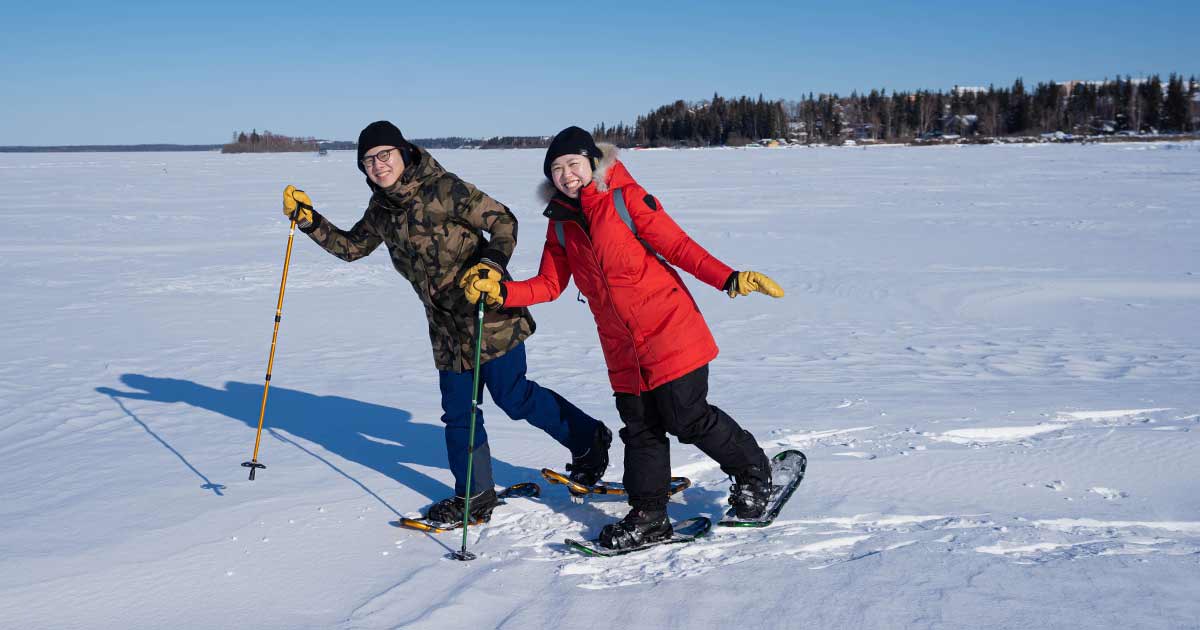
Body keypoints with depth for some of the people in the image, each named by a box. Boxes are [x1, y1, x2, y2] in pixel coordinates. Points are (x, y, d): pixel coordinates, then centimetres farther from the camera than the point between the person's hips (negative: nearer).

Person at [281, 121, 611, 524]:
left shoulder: (442, 189, -16)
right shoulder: (381, 209, 7)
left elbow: (503, 221, -13)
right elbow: (352, 246, 20)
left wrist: (491, 264, -28)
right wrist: (310, 221, 8)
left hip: (488, 312, -7)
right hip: (446, 323, 7)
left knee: (513, 396, -4)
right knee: (458, 409, 9)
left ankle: (589, 438, 18)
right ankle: (475, 496, 21)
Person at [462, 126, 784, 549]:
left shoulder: (625, 198, -7)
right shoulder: (560, 223, 10)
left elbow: (677, 245, -9)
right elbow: (549, 285, 12)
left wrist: (729, 279, -18)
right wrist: (501, 291, -4)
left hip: (669, 329, -5)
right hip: (622, 347, 5)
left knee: (687, 419, -4)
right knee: (640, 428, 7)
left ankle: (753, 469, 19)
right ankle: (649, 516, 18)